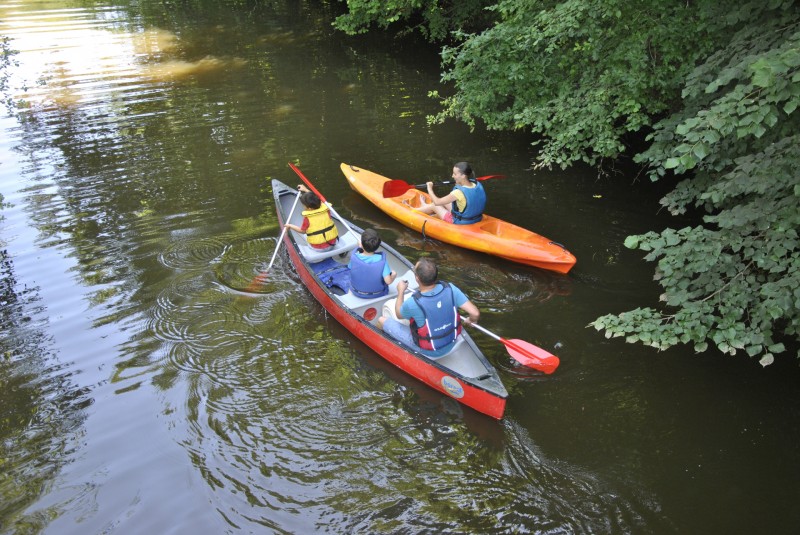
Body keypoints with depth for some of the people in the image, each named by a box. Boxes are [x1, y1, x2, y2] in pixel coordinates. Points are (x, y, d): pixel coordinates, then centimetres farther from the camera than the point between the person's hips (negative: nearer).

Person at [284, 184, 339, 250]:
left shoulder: (307, 218, -19)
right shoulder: (326, 210, -8)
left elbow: (302, 231, -1)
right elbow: (316, 199, 14)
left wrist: (290, 226, 13)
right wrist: (306, 190, 24)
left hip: (318, 248, -3)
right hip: (333, 243, 4)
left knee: (305, 236, 27)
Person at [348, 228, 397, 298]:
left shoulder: (354, 257, -26)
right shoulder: (381, 260, -30)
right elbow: (388, 281, -28)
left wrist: (359, 248, 3)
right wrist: (393, 275, -5)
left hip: (357, 293, 2)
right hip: (378, 295, -2)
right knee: (393, 273, 21)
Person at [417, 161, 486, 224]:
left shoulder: (458, 193, -32)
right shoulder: (477, 184, -12)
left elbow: (437, 202, -19)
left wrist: (430, 189, -4)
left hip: (460, 223, -7)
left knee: (434, 206, 17)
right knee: (443, 202, 26)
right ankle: (425, 206, 58)